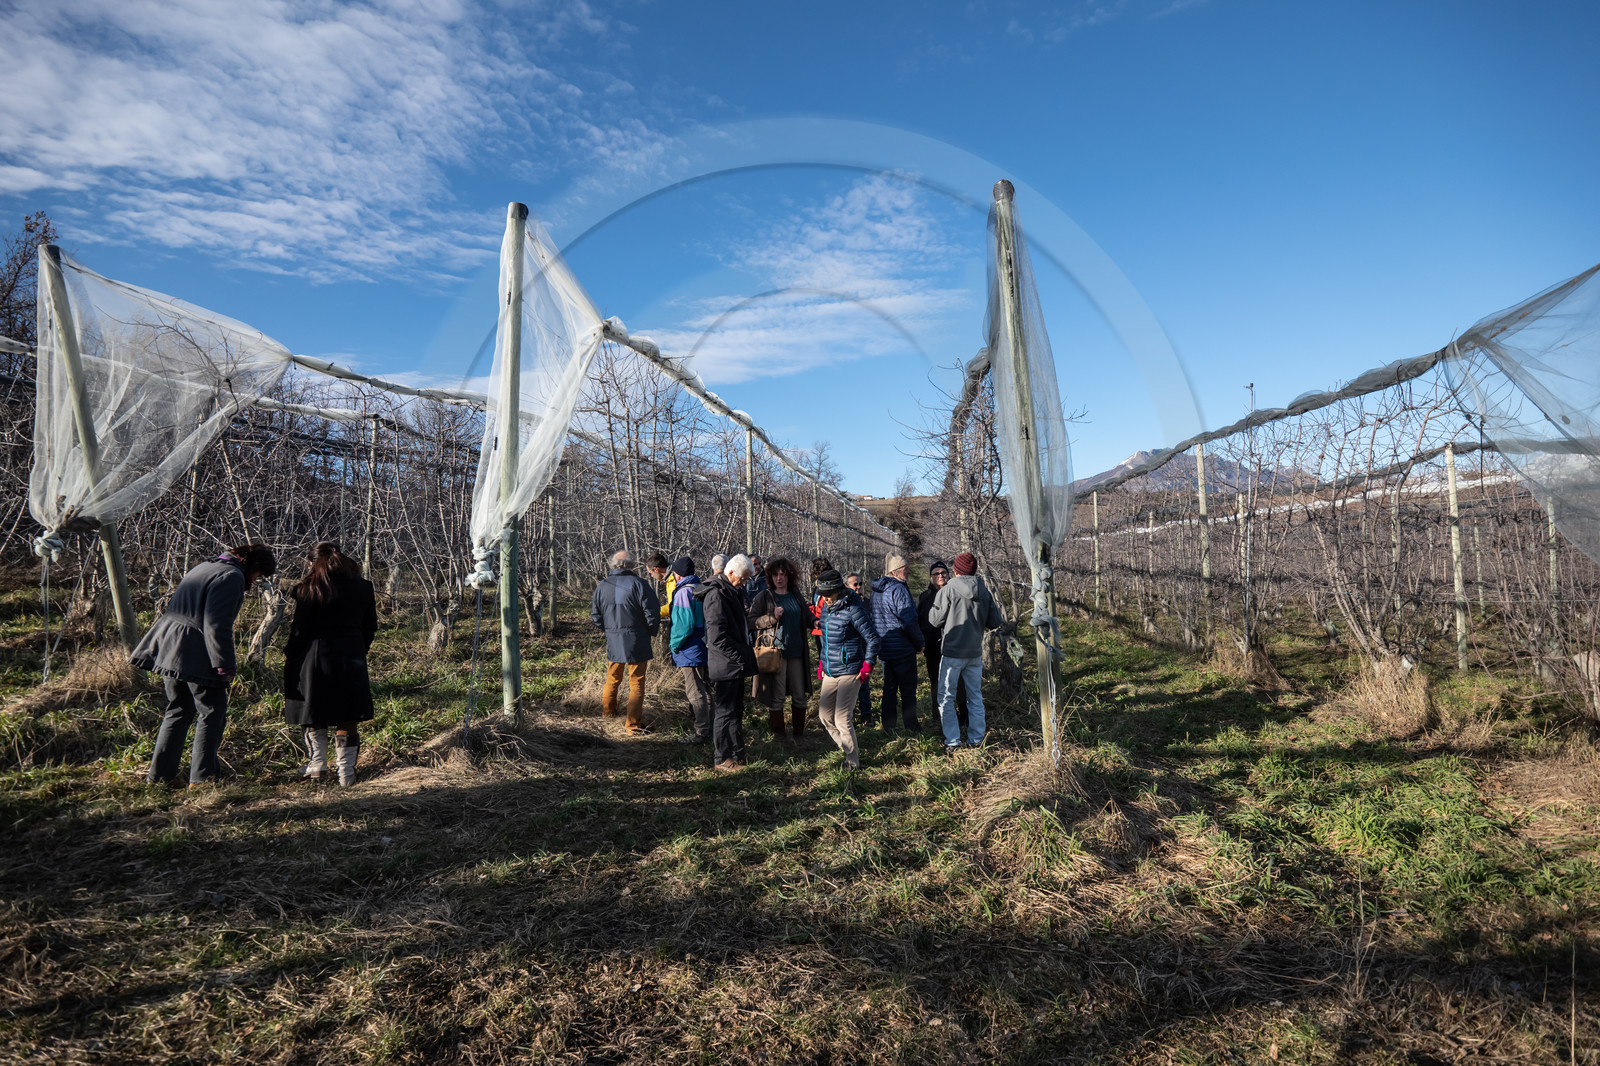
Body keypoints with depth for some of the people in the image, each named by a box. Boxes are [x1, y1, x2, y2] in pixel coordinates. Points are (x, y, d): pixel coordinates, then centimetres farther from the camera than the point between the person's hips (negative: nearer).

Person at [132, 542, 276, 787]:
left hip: (169, 649, 10)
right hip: (195, 656, -10)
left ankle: (160, 774, 22)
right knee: (212, 714, 1)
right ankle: (201, 777, 2)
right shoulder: (232, 576, -12)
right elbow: (217, 624, -21)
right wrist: (225, 664, -18)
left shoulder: (206, 567, 20)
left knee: (179, 711, 19)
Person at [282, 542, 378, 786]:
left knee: (314, 713, 15)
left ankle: (318, 764, 19)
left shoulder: (310, 588, -8)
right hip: (351, 657, 3)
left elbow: (300, 629, -9)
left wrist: (288, 655, 5)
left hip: (316, 657, -3)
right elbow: (370, 627, 10)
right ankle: (346, 771, 9)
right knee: (348, 717, 8)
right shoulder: (363, 586, 5)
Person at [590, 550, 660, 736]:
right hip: (636, 642, -4)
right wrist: (651, 631, 5)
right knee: (636, 682, 3)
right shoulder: (638, 584, -13)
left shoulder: (602, 586, 2)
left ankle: (607, 711, 40)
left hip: (613, 642, 5)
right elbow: (652, 612, -12)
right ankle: (633, 725, 5)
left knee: (612, 678, 23)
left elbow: (596, 616, 10)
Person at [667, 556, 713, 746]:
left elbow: (685, 624, -23)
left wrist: (674, 643, -9)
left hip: (690, 651, -10)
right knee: (704, 689, 19)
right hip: (704, 646, 10)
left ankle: (701, 733, 0)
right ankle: (709, 728, 31)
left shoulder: (683, 592, -17)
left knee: (695, 693, -4)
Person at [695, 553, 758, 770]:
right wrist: (743, 654, -19)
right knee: (725, 711, 0)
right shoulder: (716, 594, -19)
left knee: (736, 710, 17)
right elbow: (717, 637, -24)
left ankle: (737, 754, 28)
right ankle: (722, 759, 10)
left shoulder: (733, 591, 13)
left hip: (736, 663, 10)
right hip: (725, 665, -10)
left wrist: (746, 651, 12)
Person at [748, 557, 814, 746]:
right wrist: (773, 618, -18)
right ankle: (777, 735, 14)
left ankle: (797, 734, 22)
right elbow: (752, 621, -5)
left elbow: (808, 619, 23)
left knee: (799, 696, 8)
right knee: (776, 697, 0)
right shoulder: (763, 596, 0)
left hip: (797, 652, 4)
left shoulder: (796, 595, 13)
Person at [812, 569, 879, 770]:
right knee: (825, 715, 11)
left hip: (849, 672, -8)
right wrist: (822, 661, 17)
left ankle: (853, 762, 7)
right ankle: (849, 749, 27)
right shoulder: (826, 608, 8)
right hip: (830, 672, 8)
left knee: (842, 719, -7)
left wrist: (867, 666, -13)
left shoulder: (853, 610, -17)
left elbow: (872, 638, -13)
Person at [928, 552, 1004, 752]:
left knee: (946, 698, 5)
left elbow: (934, 619, -10)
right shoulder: (984, 592, 1)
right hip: (975, 653, 5)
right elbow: (995, 623, 5)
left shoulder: (948, 590, -13)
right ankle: (976, 739, 21)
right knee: (975, 696, 16)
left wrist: (932, 607, 10)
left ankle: (952, 741, 4)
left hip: (952, 654, -5)